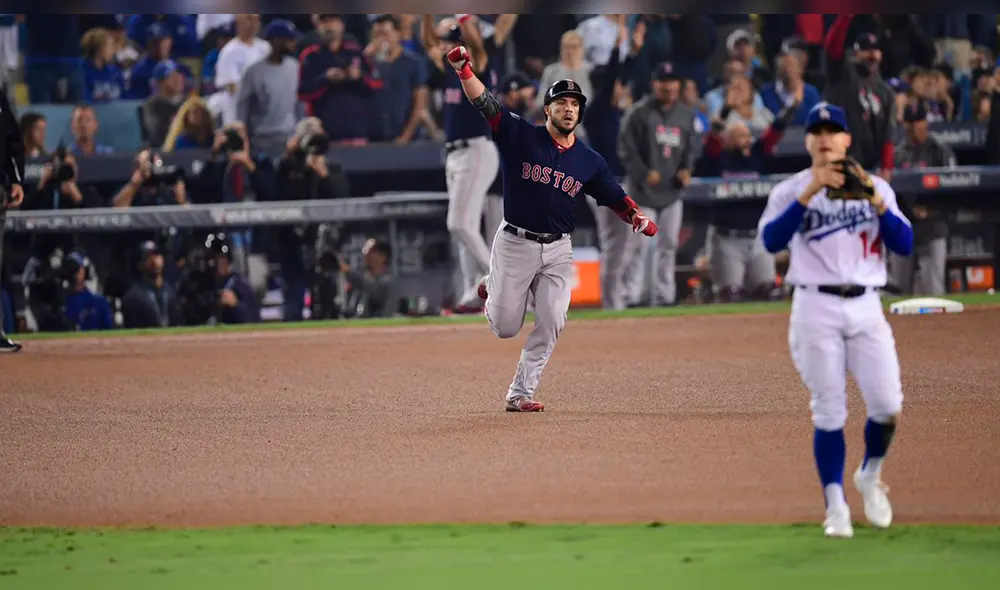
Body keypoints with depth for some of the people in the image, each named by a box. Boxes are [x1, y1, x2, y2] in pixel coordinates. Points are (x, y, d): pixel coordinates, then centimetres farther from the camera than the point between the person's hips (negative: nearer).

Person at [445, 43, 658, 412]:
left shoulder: (590, 162, 4)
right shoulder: (521, 137, -7)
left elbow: (617, 199, 9)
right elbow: (484, 103, -18)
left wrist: (640, 220, -12)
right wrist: (463, 69, -35)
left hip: (558, 250, 3)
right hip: (514, 244, -3)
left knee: (551, 324, -7)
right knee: (505, 328, 1)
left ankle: (520, 394, 4)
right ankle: (494, 291, 37)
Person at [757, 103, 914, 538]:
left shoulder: (876, 188, 10)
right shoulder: (790, 191, 3)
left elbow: (905, 244, 0)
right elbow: (772, 240, -15)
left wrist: (875, 201, -13)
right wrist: (809, 193, -22)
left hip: (866, 307, 2)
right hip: (816, 307, -2)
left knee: (887, 406, -6)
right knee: (829, 412, -4)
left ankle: (870, 476, 21)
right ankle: (835, 506, 4)